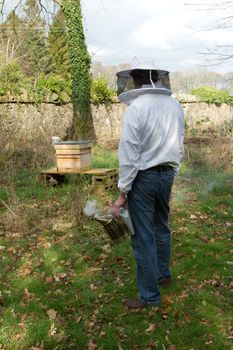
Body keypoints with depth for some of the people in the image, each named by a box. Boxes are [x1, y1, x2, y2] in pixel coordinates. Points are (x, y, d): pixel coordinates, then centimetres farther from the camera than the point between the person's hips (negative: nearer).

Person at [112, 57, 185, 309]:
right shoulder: (175, 106, 4)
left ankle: (149, 295, 15)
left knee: (144, 237, 3)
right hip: (166, 174, 7)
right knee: (161, 227, 24)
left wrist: (123, 192, -12)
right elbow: (179, 147, 9)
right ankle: (163, 273, 42)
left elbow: (129, 153, -18)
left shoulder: (137, 107, -16)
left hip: (143, 177, -7)